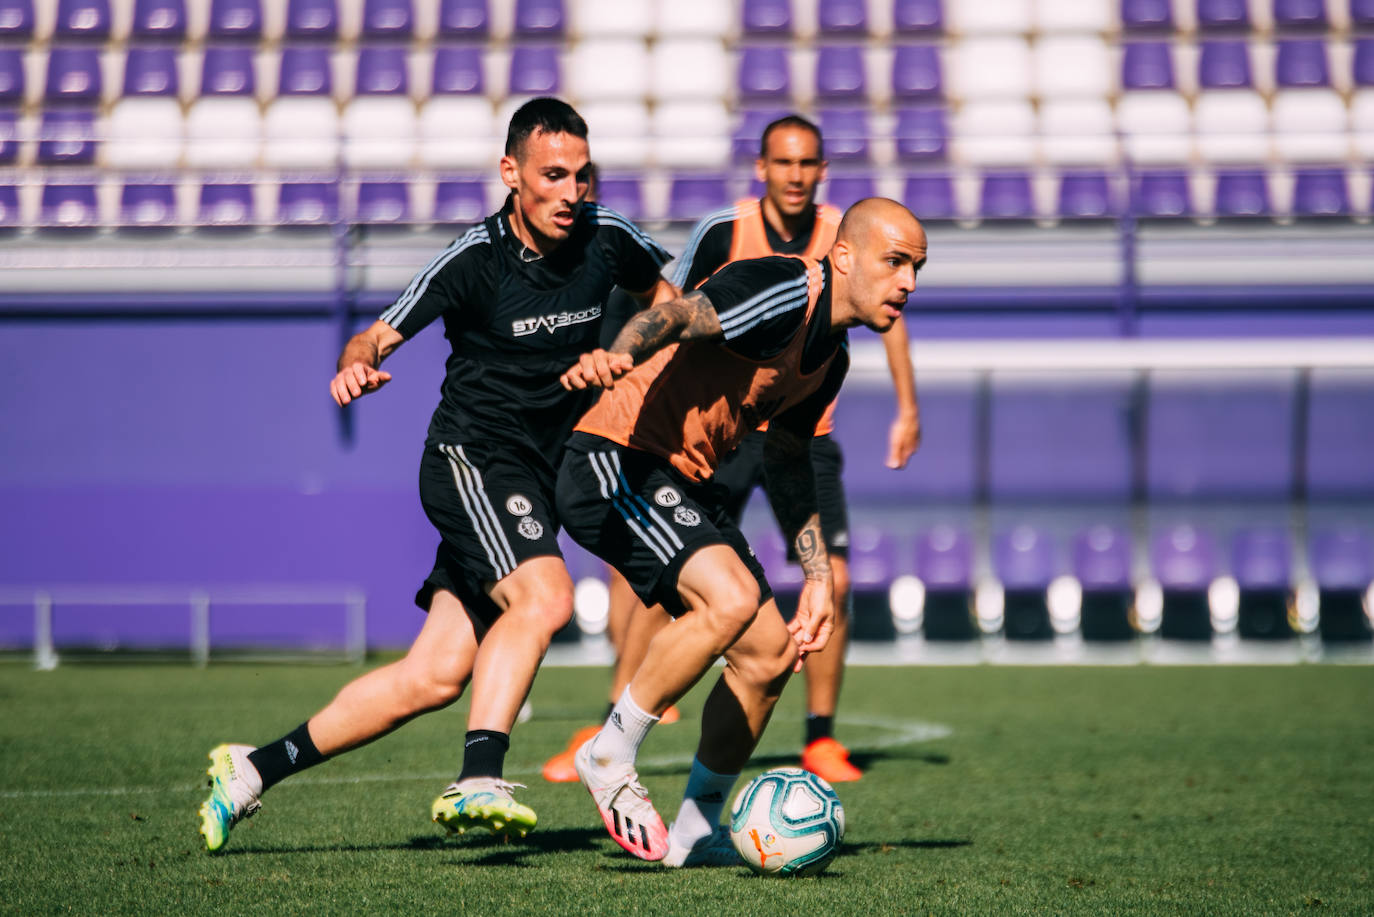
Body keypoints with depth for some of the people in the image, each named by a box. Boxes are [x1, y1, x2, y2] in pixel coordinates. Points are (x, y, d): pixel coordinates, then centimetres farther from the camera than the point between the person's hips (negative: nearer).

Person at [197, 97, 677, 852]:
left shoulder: (606, 241, 0)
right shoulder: (474, 259, -13)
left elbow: (661, 293, 22)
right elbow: (382, 334, -14)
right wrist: (356, 364, -35)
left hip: (538, 479, 5)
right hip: (471, 458, -5)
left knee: (435, 678, 3)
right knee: (545, 596, -33)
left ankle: (257, 768, 13)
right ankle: (478, 781, -37)